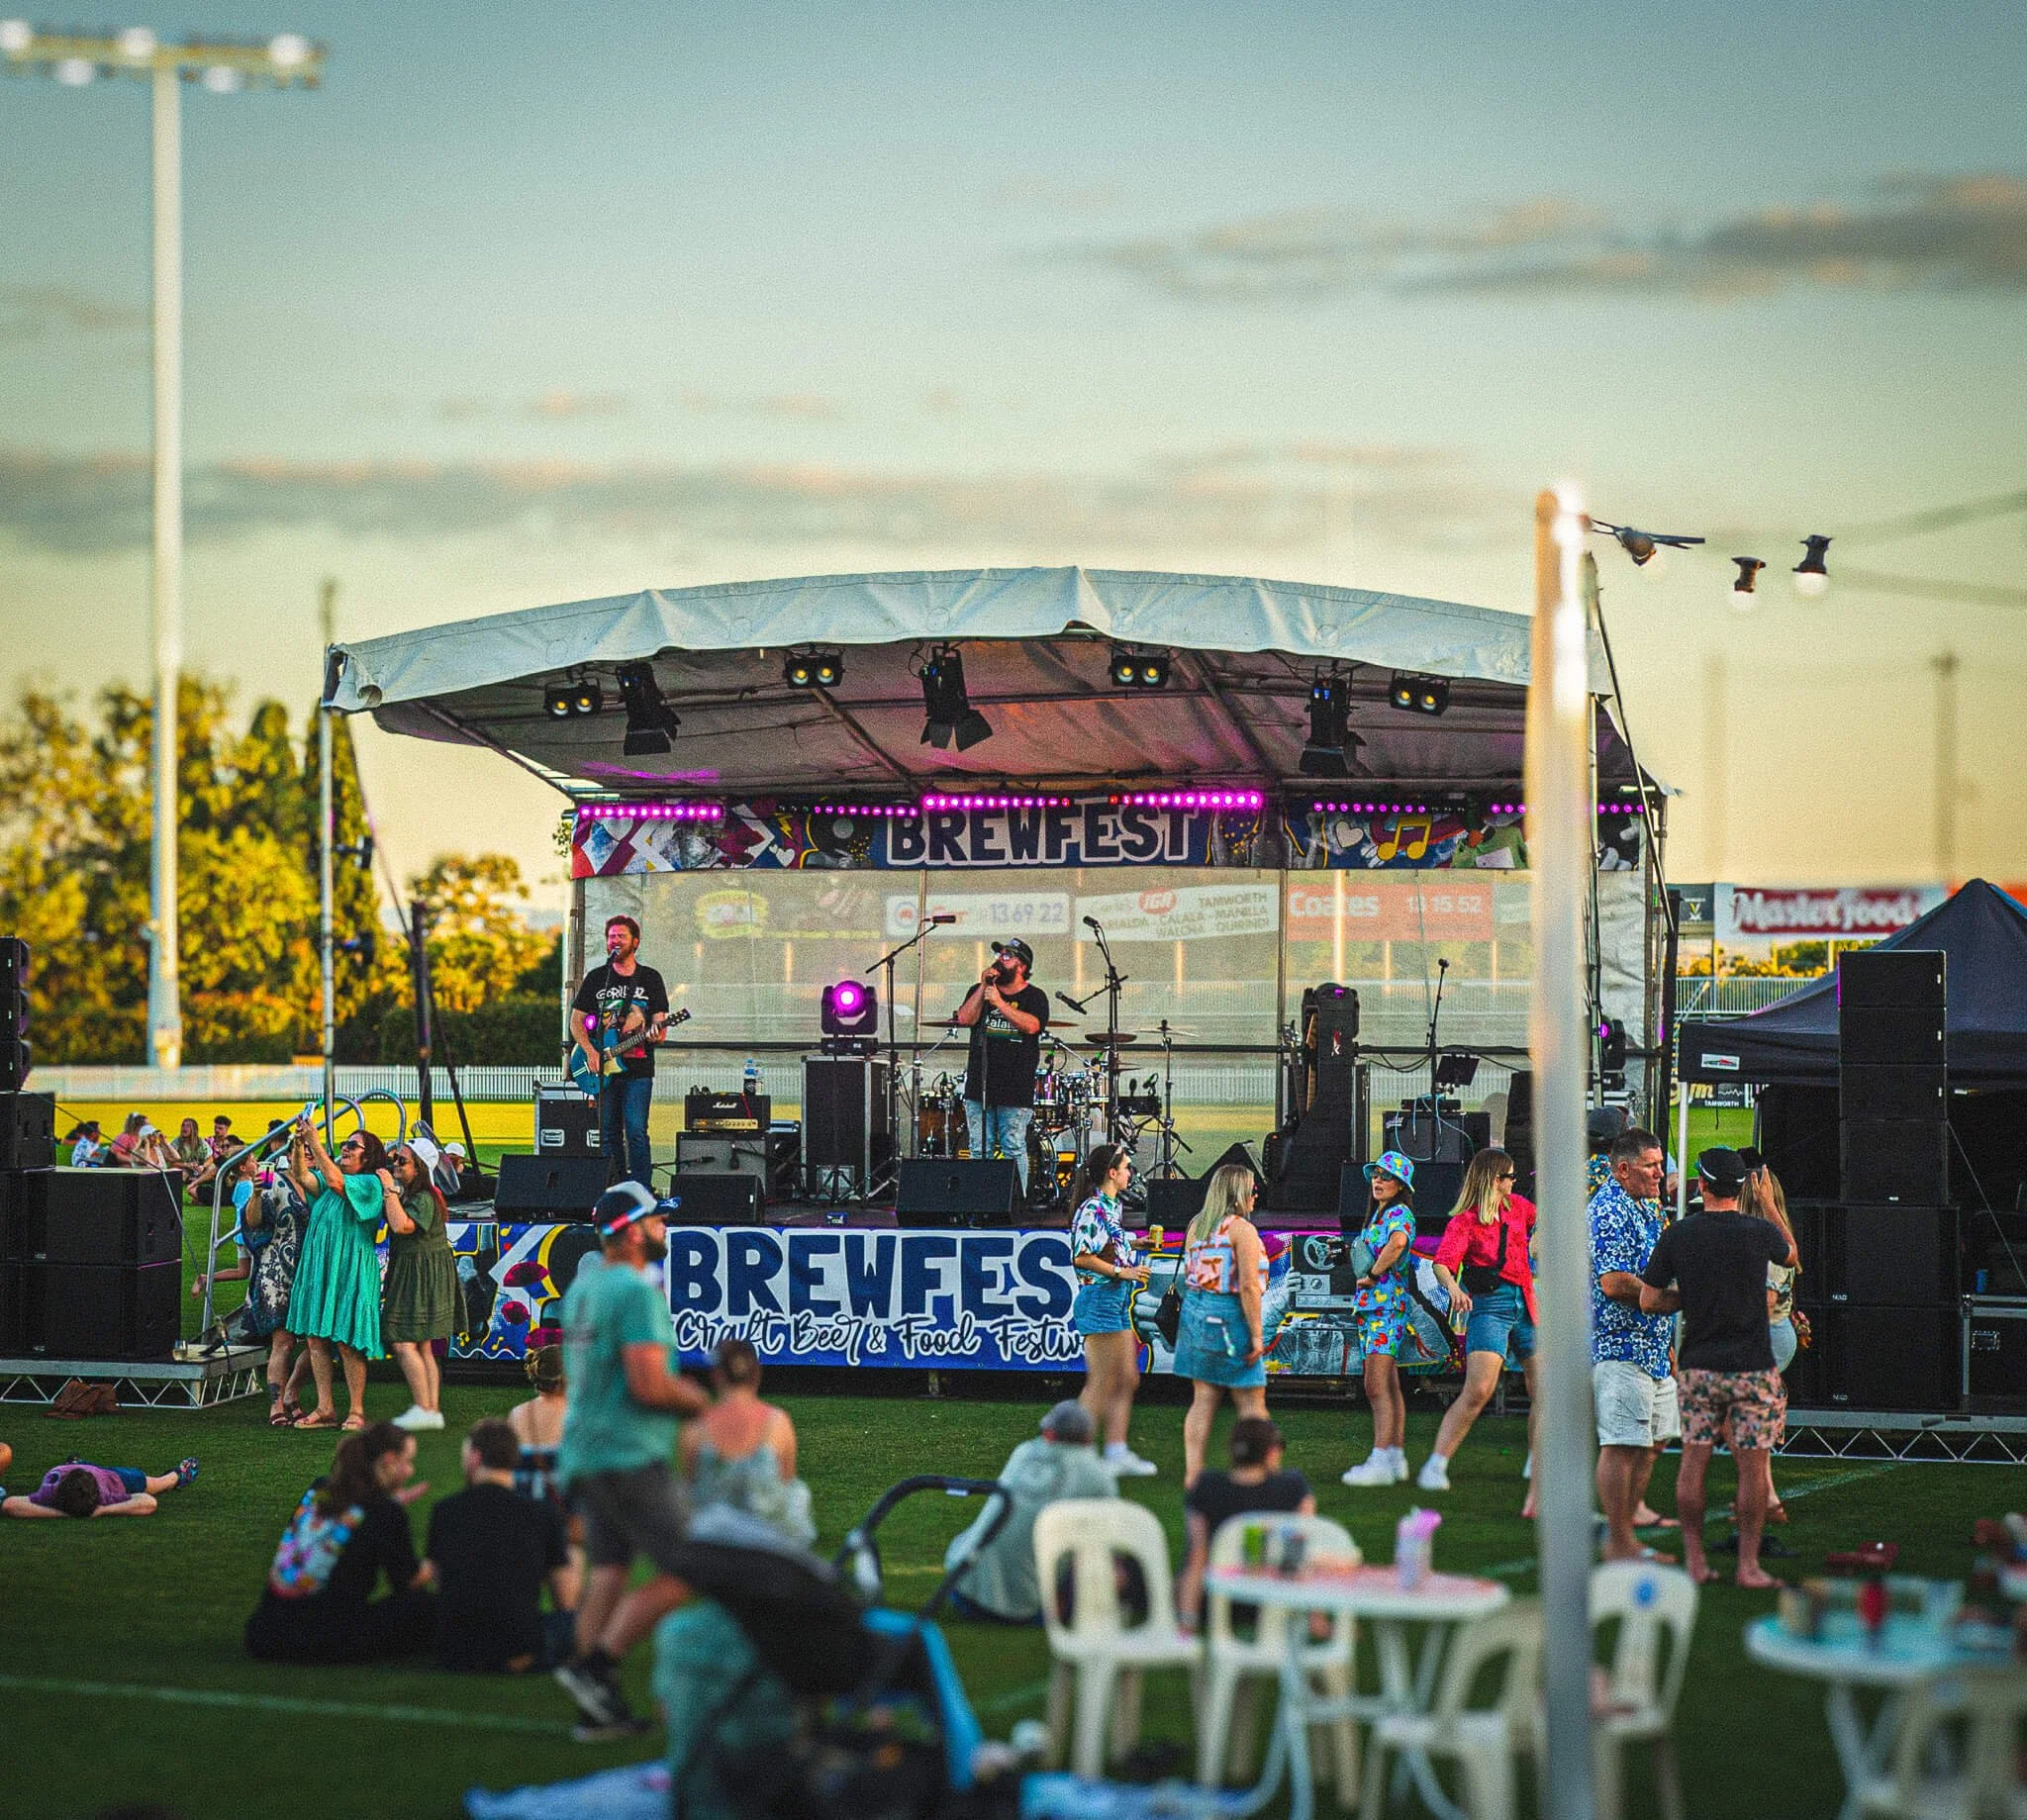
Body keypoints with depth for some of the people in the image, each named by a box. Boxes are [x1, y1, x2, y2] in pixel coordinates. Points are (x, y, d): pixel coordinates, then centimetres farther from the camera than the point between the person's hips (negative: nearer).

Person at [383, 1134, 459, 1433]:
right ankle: (433, 1410, 12)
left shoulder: (423, 1199, -18)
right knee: (422, 1347, 10)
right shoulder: (408, 1194, 11)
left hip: (422, 1273, -10)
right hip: (410, 1274, 10)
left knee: (403, 1343, -12)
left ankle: (423, 1409, -9)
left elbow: (401, 1225, -32)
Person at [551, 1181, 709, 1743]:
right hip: (630, 1455, -9)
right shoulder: (636, 1291, -16)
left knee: (607, 1573, 11)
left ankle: (600, 1709, 10)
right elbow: (650, 1385, -23)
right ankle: (594, 1664, -9)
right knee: (678, 1573, -4)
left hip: (584, 1453, 9)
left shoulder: (584, 1284, 12)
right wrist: (705, 1402, -6)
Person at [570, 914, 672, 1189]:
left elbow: (660, 1025, 5)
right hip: (604, 1072, 3)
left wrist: (657, 1034, -20)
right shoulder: (596, 978, 10)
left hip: (638, 1070, -2)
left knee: (636, 1132, -12)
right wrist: (591, 1052, -5)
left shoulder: (650, 978, 7)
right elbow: (576, 1022, 10)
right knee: (609, 1136, 5)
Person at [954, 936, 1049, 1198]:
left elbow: (1031, 1025, -15)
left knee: (1014, 1150, -5)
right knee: (980, 1150, 4)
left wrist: (1000, 1004, -21)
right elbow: (965, 1019, -2)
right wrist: (983, 987, -7)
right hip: (978, 1087, 3)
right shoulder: (979, 991, 14)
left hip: (1015, 1089, -3)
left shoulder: (1034, 996, 4)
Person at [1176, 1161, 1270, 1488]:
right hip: (1230, 1315, -7)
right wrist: (1256, 1335, -15)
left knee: (1202, 1400, 7)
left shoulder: (1196, 1226, 10)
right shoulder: (1241, 1229, -12)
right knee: (1252, 1403, 2)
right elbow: (1248, 1285, -17)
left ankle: (1192, 1474, 4)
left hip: (1195, 1313, 7)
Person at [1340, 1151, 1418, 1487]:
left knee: (1377, 1386, -14)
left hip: (1386, 1305, -10)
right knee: (1388, 1386, 11)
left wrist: (1372, 1276, -21)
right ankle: (1396, 1457, 15)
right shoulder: (1377, 1215, 19)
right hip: (1370, 1306, 10)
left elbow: (1398, 1242, -32)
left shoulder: (1399, 1213, -10)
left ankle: (1381, 1462, -17)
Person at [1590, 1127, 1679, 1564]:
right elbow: (1614, 1283, -23)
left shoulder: (1648, 1207, 17)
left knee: (1652, 1442, 14)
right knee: (1622, 1445, -7)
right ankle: (1618, 1543, -3)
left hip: (1653, 1346, 10)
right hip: (1622, 1346, -10)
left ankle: (1625, 1534, 21)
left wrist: (1669, 1346, 22)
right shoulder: (1609, 1210, -14)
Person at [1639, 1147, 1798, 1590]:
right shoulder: (1760, 1232, -7)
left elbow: (1648, 1300, -1)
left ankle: (1694, 1559, 12)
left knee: (1694, 1461, 9)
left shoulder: (1678, 1236, -4)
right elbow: (1791, 1254, 17)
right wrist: (1770, 1206, 27)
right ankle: (1748, 1564, 4)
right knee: (1753, 1466, 3)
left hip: (1699, 1366, 2)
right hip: (1752, 1367, -2)